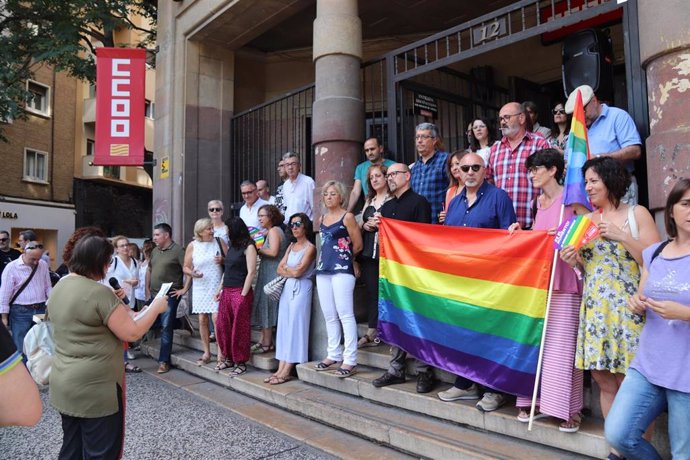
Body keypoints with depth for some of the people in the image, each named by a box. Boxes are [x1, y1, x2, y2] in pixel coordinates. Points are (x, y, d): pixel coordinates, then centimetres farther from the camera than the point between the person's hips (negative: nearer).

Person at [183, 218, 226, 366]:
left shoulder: (219, 241, 0)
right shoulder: (192, 246, 2)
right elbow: (185, 267, 6)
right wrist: (192, 273, -13)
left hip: (217, 287, -2)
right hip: (200, 288, 2)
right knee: (202, 320, 6)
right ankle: (206, 352, 19)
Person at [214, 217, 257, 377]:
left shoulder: (248, 247, -8)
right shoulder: (232, 246, 15)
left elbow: (251, 272, -13)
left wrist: (243, 294, -15)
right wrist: (220, 289, 16)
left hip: (240, 292, -8)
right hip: (226, 292, 8)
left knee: (239, 328, -1)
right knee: (222, 326, 10)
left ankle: (241, 362, 11)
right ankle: (229, 358, 24)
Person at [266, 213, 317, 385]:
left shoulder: (310, 248, -6)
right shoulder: (291, 246, 16)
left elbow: (298, 271, -14)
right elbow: (280, 269, 9)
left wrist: (286, 268, 3)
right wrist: (293, 272, -8)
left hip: (301, 288, -7)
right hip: (288, 287, 7)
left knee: (295, 327, -5)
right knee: (284, 327, 5)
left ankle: (287, 371, -2)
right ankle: (281, 369, 7)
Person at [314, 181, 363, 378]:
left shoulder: (347, 217, -2)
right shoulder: (322, 218, 17)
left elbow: (358, 245, 0)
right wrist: (324, 259, 13)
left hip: (342, 269, -7)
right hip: (323, 270, 7)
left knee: (345, 314, -8)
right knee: (329, 316, 11)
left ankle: (350, 360, -5)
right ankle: (334, 354, 21)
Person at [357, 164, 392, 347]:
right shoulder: (369, 201, 20)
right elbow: (359, 225, 24)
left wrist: (380, 224, -14)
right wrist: (364, 225, 3)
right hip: (368, 252, 6)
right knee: (371, 290, 6)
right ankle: (372, 332, 11)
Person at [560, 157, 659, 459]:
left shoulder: (637, 214, 0)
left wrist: (621, 236, -15)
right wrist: (575, 261, -2)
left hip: (629, 309, -4)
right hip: (595, 309, 5)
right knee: (605, 381, 8)